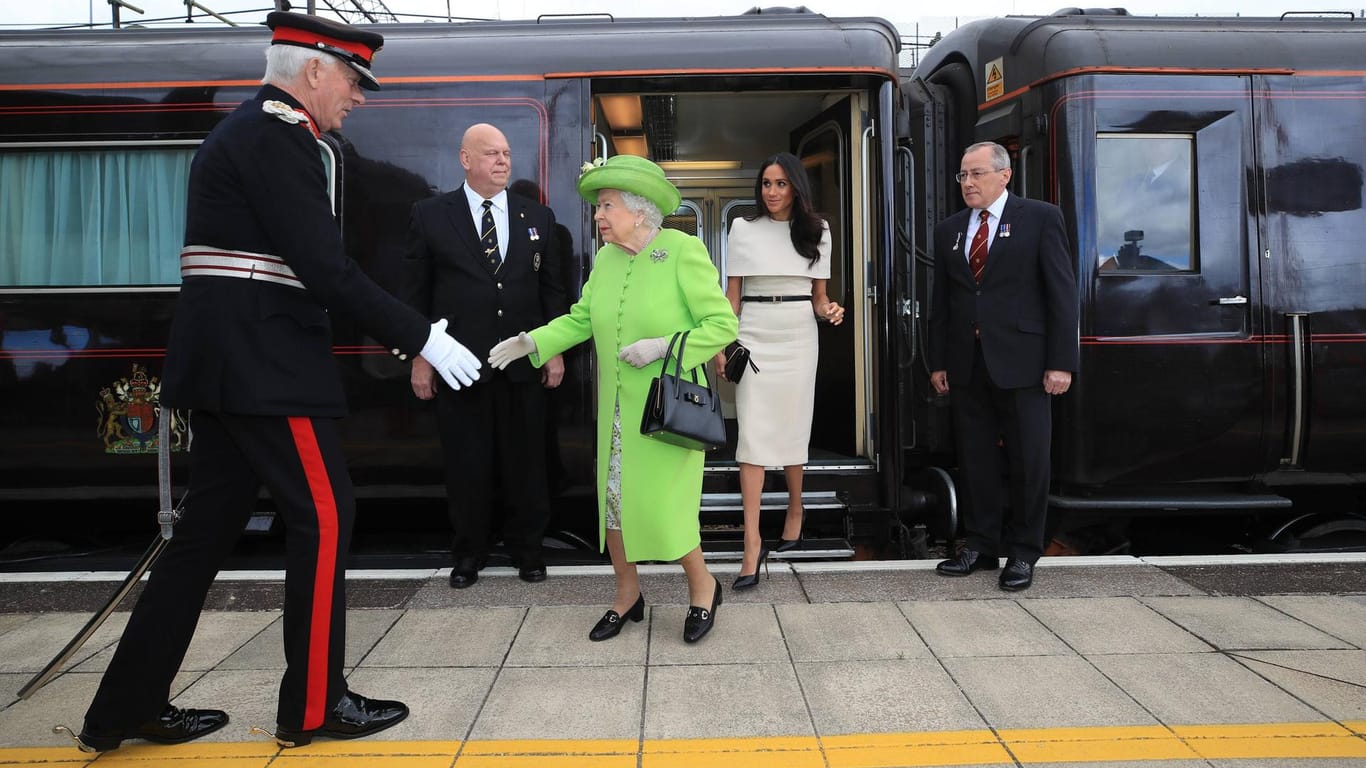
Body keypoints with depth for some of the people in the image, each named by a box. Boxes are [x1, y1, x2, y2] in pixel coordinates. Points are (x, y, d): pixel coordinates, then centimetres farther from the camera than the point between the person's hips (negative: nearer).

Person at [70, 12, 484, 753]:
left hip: (225, 361, 10)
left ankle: (129, 707, 22)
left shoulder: (245, 130, 20)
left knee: (206, 528, 13)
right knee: (324, 517, -1)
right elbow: (325, 269, -20)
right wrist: (421, 337, -14)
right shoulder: (277, 135, -12)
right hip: (262, 367, -10)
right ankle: (313, 705, 11)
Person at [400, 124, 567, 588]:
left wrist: (556, 351, 5)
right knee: (466, 466, 7)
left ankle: (527, 549, 24)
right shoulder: (431, 215, 2)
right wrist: (419, 357, -1)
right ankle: (469, 553, 23)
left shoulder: (538, 217, 8)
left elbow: (552, 290, 10)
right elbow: (416, 293, 3)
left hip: (524, 363, 2)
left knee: (526, 463, 9)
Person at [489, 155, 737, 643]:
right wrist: (532, 342, -4)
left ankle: (703, 588, 23)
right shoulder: (606, 259, 6)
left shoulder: (683, 251, -12)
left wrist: (662, 346, -21)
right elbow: (580, 318, 10)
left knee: (660, 507, -4)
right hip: (617, 409, 6)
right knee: (613, 498, 10)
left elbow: (723, 324, -13)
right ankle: (627, 595, 30)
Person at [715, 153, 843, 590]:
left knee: (793, 427, 9)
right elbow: (732, 295, 4)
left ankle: (795, 512, 32)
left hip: (799, 337, 2)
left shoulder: (816, 231, 7)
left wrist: (829, 311, -11)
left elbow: (818, 296, 11)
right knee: (752, 435, -8)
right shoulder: (743, 229, 3)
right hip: (754, 337, -1)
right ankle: (752, 543, -9)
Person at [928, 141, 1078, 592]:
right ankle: (980, 545, 21)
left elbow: (1062, 292, -4)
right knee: (974, 458, 9)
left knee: (1029, 460, 3)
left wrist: (1061, 361, -10)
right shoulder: (948, 230, 13)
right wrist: (938, 361, 8)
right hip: (967, 365, 4)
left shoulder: (1041, 218, 0)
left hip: (1020, 362, -4)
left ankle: (1023, 553, 15)